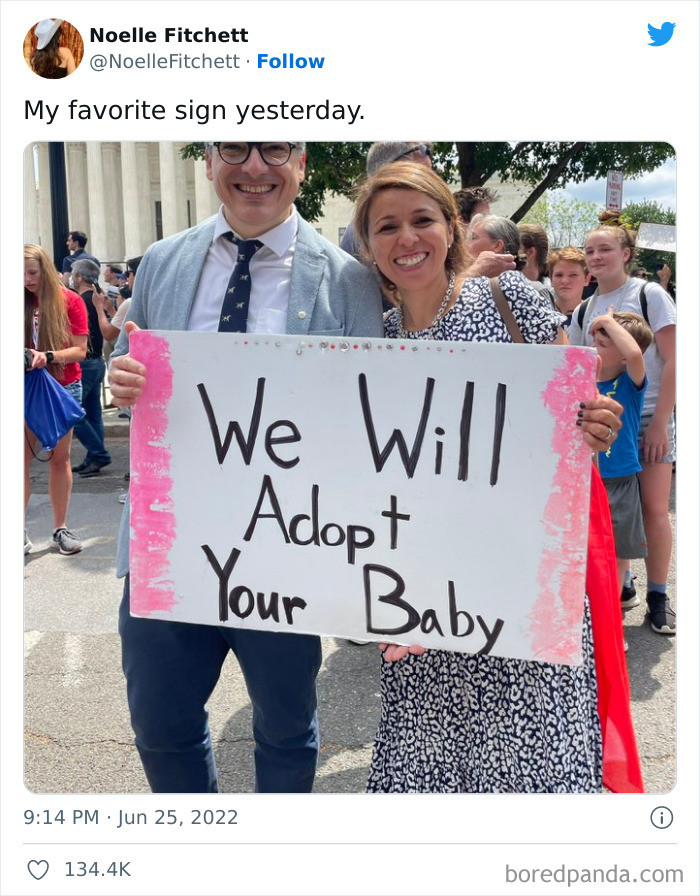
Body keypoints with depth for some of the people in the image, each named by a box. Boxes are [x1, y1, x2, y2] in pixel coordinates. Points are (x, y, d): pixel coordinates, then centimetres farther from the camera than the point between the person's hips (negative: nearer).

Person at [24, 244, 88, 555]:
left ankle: (60, 528, 14)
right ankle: (19, 533, -2)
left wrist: (48, 357, -24)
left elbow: (80, 350, -8)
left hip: (63, 386, -1)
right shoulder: (21, 303, 2)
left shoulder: (70, 301, -4)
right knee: (22, 458, -5)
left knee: (60, 458, 7)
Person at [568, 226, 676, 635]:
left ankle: (658, 597, 12)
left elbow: (672, 362, -8)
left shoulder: (650, 295, -4)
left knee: (655, 510, -2)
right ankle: (620, 587, 21)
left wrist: (660, 422, -13)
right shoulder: (584, 311, 9)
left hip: (650, 419, -4)